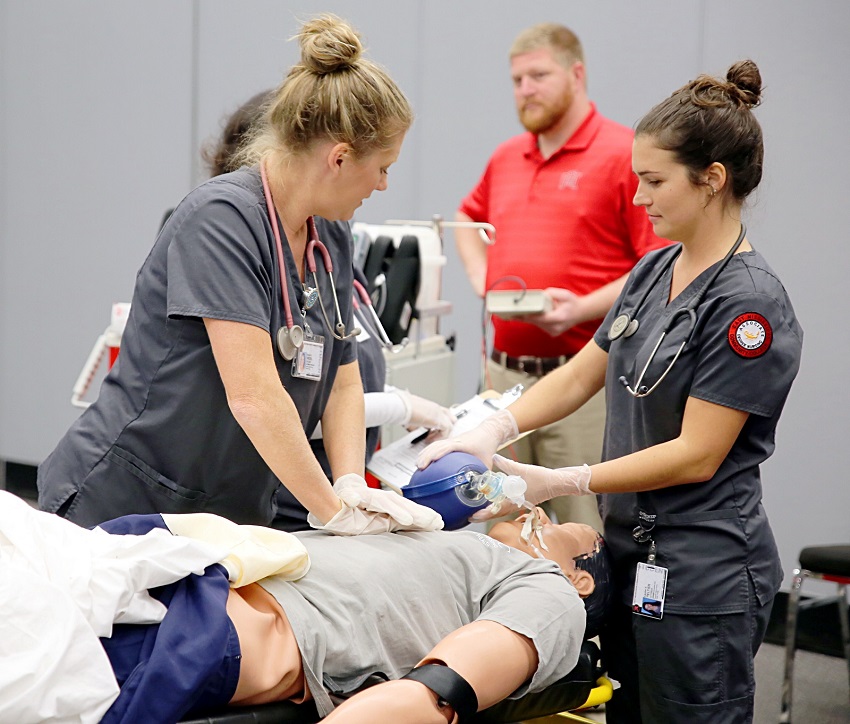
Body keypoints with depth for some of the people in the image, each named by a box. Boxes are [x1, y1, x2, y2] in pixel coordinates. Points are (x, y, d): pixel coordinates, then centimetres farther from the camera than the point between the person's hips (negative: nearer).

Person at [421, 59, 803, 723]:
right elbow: (581, 374, 14)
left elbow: (695, 456, -19)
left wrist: (560, 483, -17)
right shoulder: (654, 272, 9)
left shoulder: (749, 301, -17)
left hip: (702, 577, -8)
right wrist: (491, 433, -2)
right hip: (633, 553, 8)